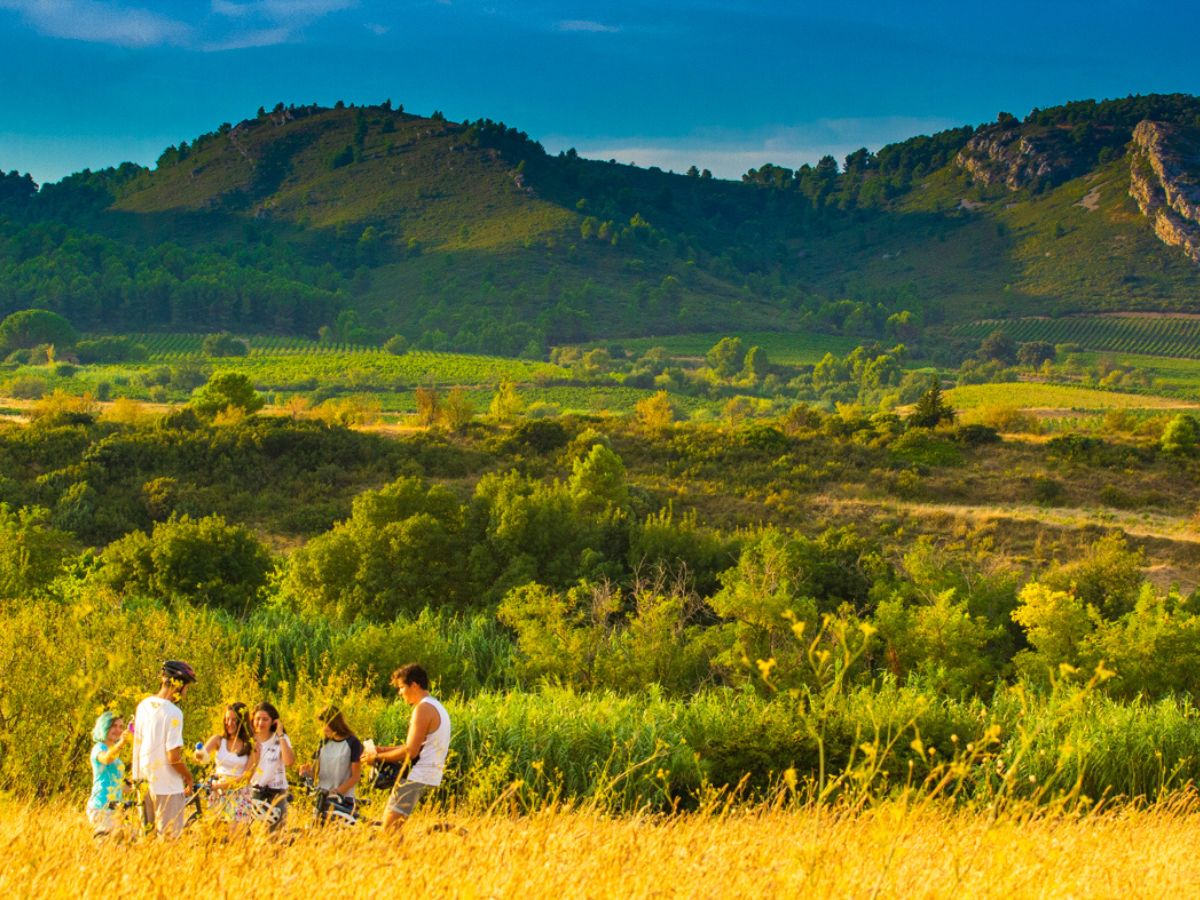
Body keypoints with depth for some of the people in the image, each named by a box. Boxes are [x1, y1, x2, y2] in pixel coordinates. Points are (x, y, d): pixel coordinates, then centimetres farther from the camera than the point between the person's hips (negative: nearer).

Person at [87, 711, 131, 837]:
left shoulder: (113, 749, 19)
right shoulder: (99, 748, -8)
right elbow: (106, 758, -36)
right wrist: (121, 743, -52)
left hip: (113, 806, 9)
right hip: (102, 807, -9)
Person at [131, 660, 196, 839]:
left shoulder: (143, 705, 4)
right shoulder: (173, 713, -19)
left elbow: (137, 744, 11)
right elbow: (174, 757, -20)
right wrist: (189, 778, -4)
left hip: (145, 782, 7)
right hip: (167, 785, -7)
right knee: (169, 837, 1)